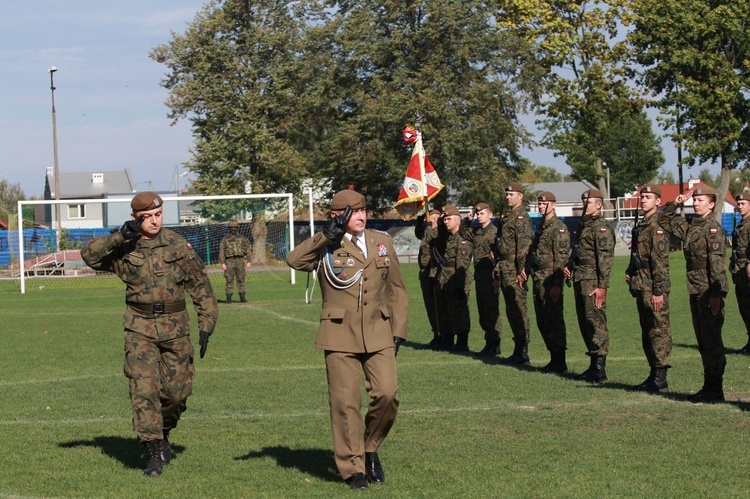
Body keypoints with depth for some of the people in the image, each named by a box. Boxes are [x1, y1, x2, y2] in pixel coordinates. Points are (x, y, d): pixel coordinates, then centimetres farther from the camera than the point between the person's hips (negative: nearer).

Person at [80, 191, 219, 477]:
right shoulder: (125, 249, 1)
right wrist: (119, 237, -23)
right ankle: (153, 452, -8)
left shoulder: (178, 246, 2)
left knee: (177, 391, 5)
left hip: (175, 328, 1)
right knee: (143, 389, -11)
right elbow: (90, 255, -12)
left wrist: (206, 324, 1)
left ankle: (163, 434, 33)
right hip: (140, 329, -1)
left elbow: (200, 286, 6)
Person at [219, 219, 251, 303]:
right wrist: (222, 263, -9)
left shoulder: (241, 238, 10)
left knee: (241, 280, 0)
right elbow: (221, 252, 1)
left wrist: (248, 262, -1)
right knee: (229, 280, -1)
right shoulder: (225, 239, 6)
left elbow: (247, 250, 9)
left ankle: (242, 298, 3)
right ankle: (228, 298, 3)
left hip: (240, 261, 1)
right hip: (229, 262, -1)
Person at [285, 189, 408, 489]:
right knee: (345, 403, -2)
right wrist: (328, 235, -23)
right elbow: (294, 261, -20)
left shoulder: (382, 243, 11)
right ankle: (353, 468, 9)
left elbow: (396, 290, 17)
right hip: (340, 335, -3)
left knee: (387, 395, -9)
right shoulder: (326, 247, 0)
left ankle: (370, 450, 16)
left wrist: (398, 332, 10)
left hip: (378, 334, 3)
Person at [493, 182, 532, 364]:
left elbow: (524, 245, -18)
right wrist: (498, 274, 22)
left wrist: (521, 271, -23)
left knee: (517, 309, -8)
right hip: (504, 268, 10)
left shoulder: (521, 217, -10)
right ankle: (518, 351, 18)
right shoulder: (506, 217, 20)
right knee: (510, 310, 12)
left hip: (514, 269, -10)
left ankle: (522, 353, -7)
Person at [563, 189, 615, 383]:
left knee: (595, 321, -10)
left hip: (593, 281, -10)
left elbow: (606, 258, -17)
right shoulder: (583, 225, 19)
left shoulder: (602, 227, -10)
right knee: (584, 322, 12)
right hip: (580, 279, 10)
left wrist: (602, 286, -21)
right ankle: (593, 365, 19)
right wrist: (569, 266, 12)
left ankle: (600, 370, -9)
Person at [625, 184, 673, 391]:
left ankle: (660, 377, -5)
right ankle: (654, 374, 19)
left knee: (658, 330, -6)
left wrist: (659, 291, -20)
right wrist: (630, 272, 10)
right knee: (647, 331, 13)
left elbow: (661, 261, -17)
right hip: (641, 287, 10)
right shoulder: (641, 225, 17)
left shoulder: (657, 226, -12)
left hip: (653, 288, -10)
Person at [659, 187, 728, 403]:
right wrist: (675, 203, 13)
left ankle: (715, 389, -3)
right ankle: (709, 387, 18)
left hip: (710, 292, -9)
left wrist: (716, 294, -23)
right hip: (695, 291, 9)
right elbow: (664, 221, 29)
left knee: (711, 340, -6)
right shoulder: (688, 226, 13)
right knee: (703, 342, 12)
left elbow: (717, 263, -18)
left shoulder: (714, 228, -11)